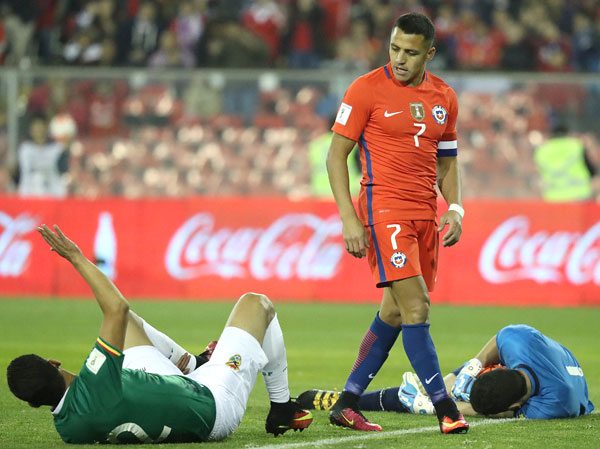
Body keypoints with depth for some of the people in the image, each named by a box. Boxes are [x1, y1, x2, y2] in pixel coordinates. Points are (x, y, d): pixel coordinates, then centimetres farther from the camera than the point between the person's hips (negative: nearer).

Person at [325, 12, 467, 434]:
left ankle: (346, 403, 17)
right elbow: (336, 154, -3)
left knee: (395, 313, 9)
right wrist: (349, 219, -11)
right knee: (416, 307, -14)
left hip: (425, 214, 6)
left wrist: (455, 208, 4)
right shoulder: (367, 89, -5)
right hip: (384, 206, -6)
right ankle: (444, 407, -13)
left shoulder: (444, 97, 11)